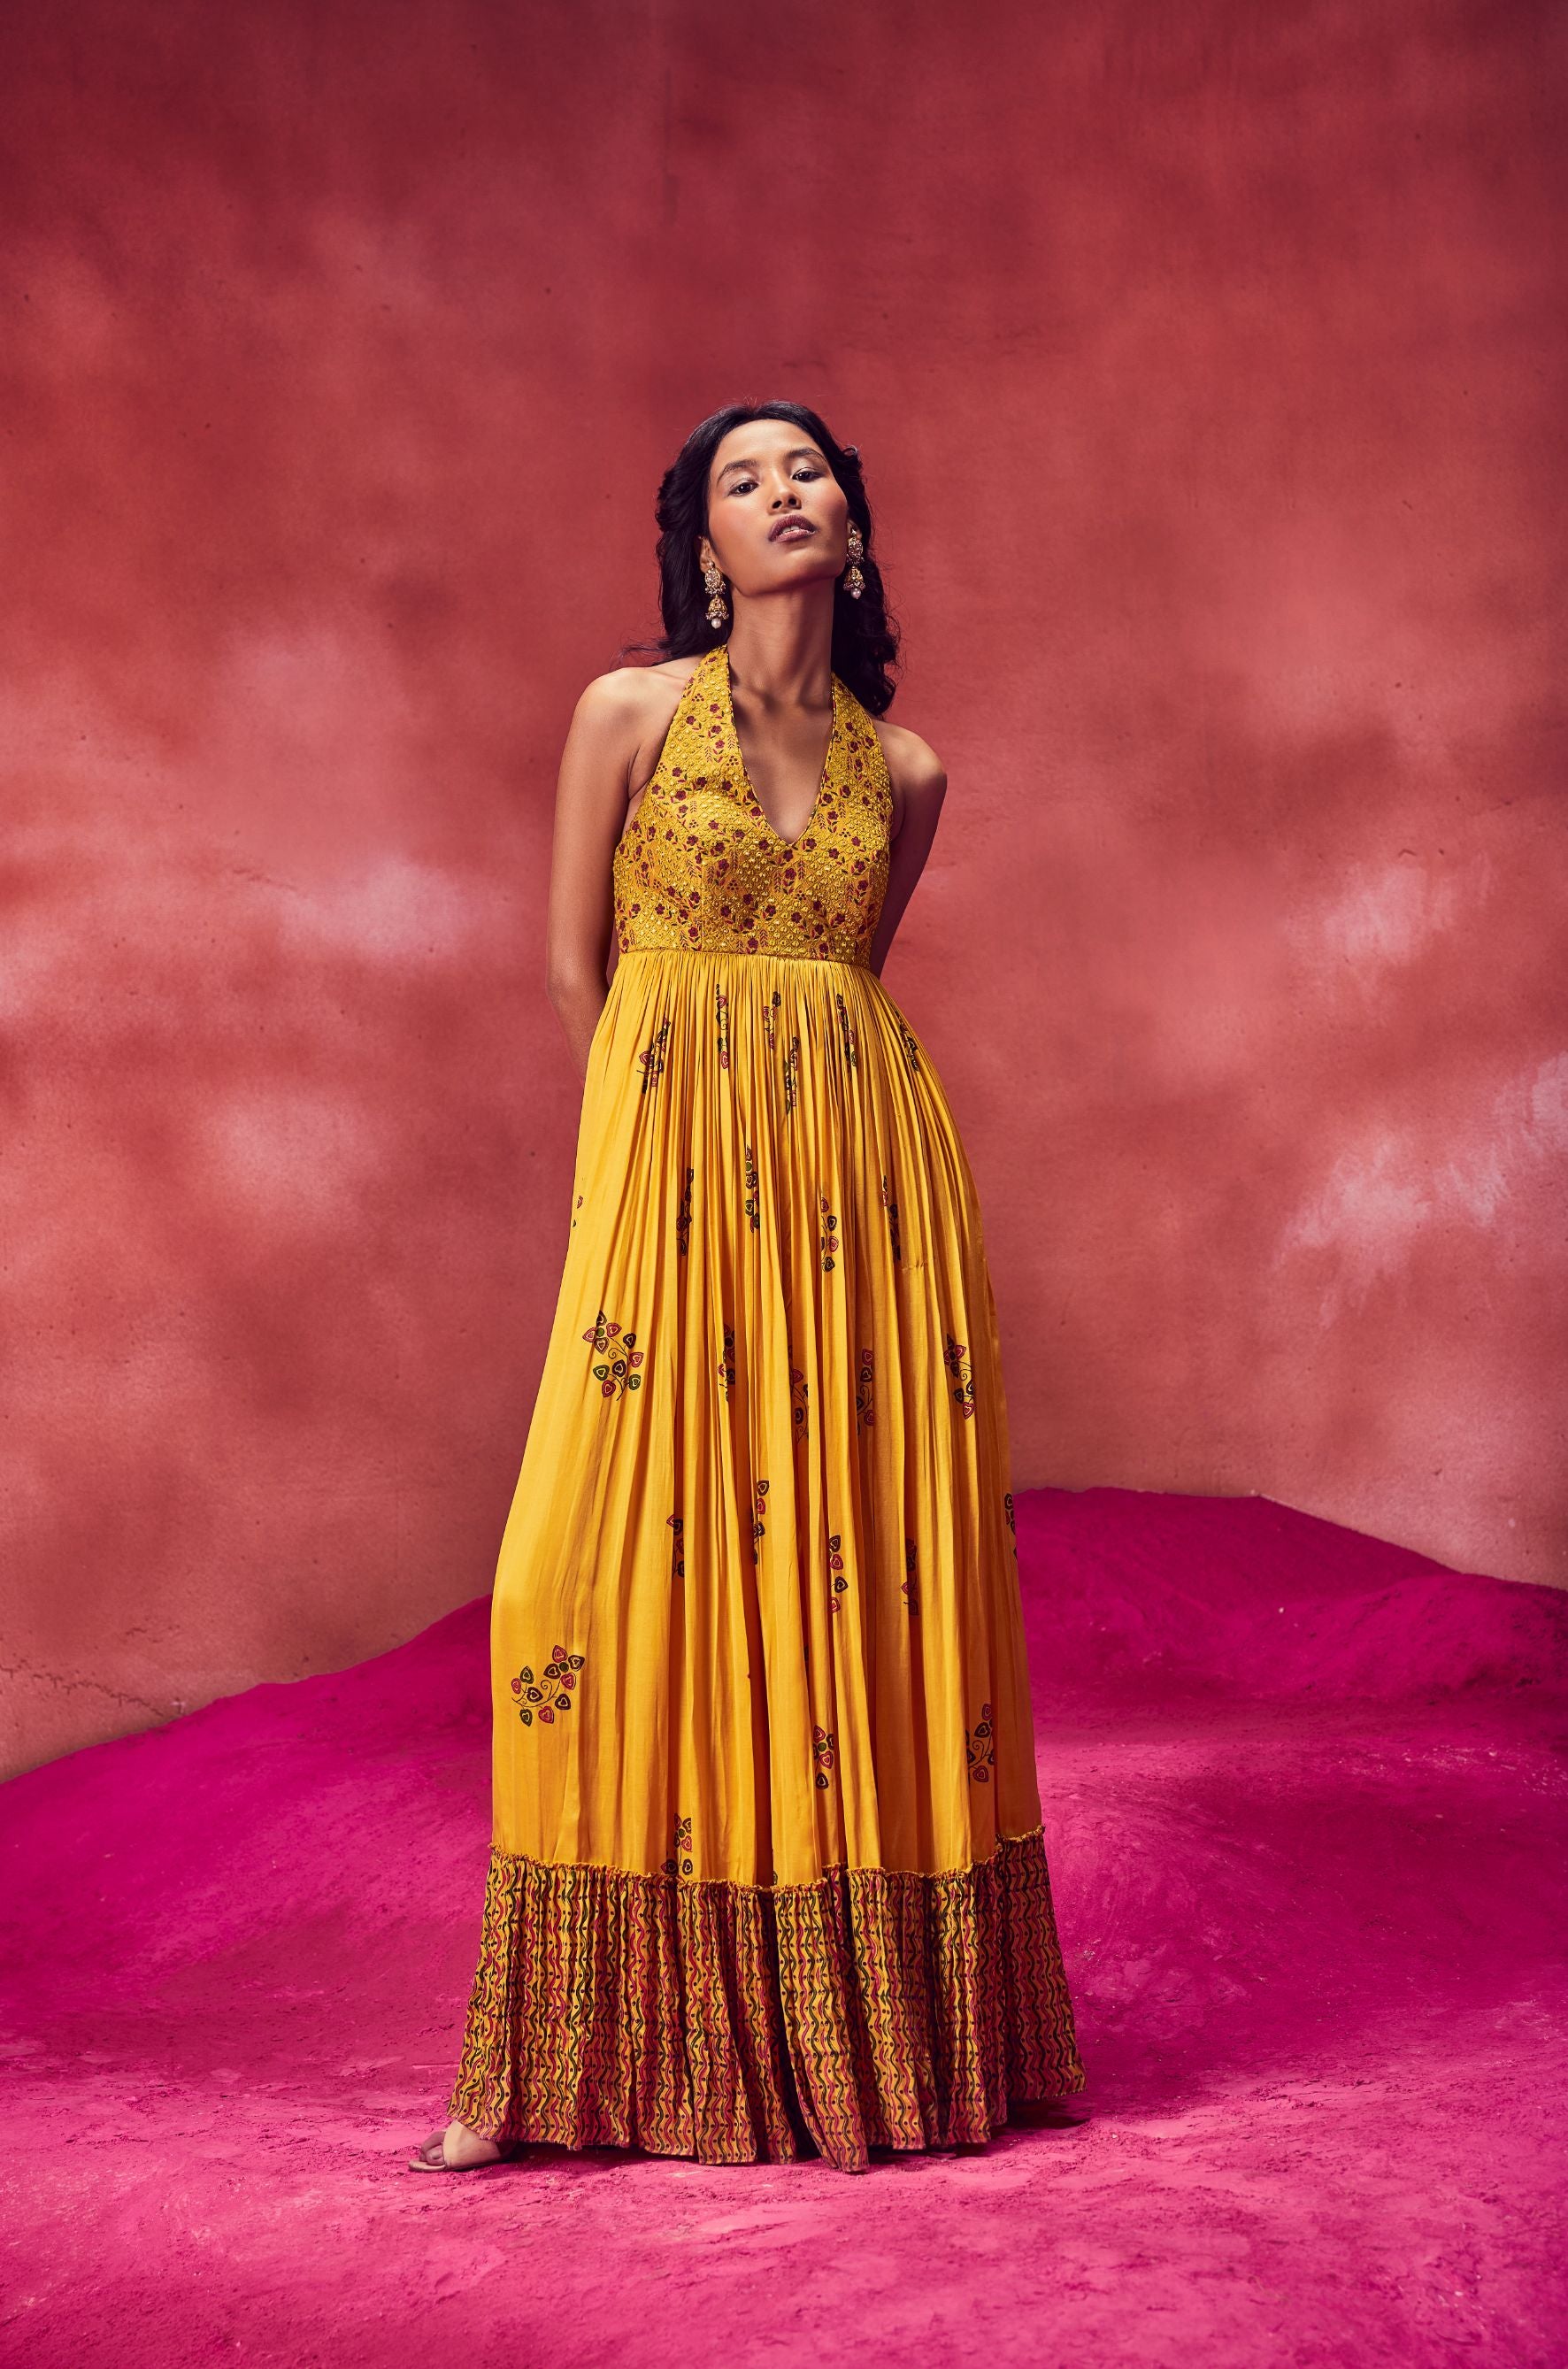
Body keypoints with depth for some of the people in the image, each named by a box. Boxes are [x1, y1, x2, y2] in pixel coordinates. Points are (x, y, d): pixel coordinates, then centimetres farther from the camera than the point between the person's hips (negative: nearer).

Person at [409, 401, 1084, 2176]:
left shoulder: (903, 769, 11)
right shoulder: (628, 715, 4)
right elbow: (574, 967, 7)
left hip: (864, 1175, 3)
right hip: (672, 1166, -2)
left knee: (868, 1557, 2)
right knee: (639, 1556, -6)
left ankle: (879, 2024, 15)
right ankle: (554, 2062, 4)